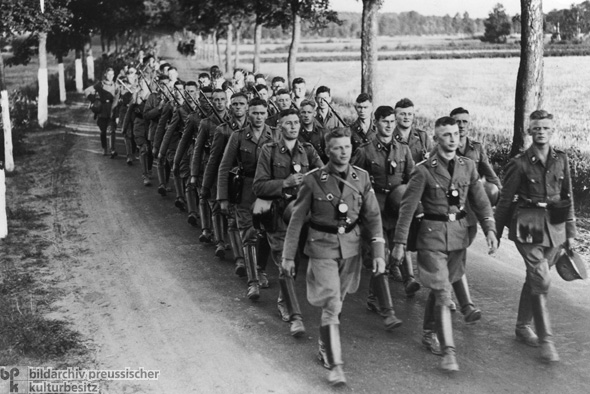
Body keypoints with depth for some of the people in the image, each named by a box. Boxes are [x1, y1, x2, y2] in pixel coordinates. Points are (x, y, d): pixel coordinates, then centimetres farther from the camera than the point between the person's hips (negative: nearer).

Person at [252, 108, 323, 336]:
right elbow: (258, 186, -5)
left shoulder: (308, 151, 8)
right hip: (278, 213, -3)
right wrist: (286, 183, -16)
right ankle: (295, 316, -6)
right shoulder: (269, 151, 0)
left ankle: (283, 301, 36)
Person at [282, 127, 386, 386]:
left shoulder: (362, 178, -2)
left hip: (350, 248, 4)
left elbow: (373, 216, 2)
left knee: (336, 302, 16)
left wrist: (379, 252, -5)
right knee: (331, 306, -8)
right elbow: (297, 219, -4)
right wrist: (288, 256, -2)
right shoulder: (313, 180, -11)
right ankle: (335, 365, -1)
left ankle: (324, 348, 37)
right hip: (322, 248, -4)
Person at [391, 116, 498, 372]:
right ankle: (448, 352, -6)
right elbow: (407, 208, -8)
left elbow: (480, 201, 8)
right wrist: (399, 243, -9)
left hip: (459, 235, 5)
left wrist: (490, 229, -5)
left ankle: (429, 333, 37)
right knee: (443, 294, -8)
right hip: (432, 236, -5)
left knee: (440, 288, 16)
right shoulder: (424, 170, -10)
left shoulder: (468, 166, 5)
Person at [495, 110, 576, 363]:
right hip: (528, 226, -4)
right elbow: (505, 200, -1)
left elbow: (567, 198, 12)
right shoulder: (520, 163, -7)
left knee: (535, 278, 14)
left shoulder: (561, 159, 6)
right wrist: (495, 233, 2)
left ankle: (523, 327, 31)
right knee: (542, 280, -11)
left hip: (554, 227, 4)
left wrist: (570, 233, 12)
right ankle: (546, 340, -3)